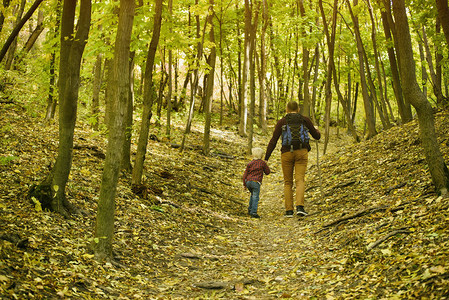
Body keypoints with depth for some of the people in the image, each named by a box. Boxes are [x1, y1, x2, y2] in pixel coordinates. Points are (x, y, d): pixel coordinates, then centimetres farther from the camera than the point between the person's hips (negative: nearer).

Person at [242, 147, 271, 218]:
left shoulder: (250, 163, 9)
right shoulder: (262, 163, 1)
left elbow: (245, 174, 9)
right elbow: (267, 172, 11)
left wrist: (244, 184, 16)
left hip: (248, 181, 5)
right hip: (255, 182, -5)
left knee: (253, 195, 25)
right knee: (255, 197, -3)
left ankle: (250, 209, 27)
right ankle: (253, 212, -11)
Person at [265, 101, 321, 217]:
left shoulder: (281, 122, 3)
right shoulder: (305, 120, 6)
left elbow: (273, 141, -2)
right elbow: (316, 136, 14)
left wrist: (266, 159, 0)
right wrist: (317, 131, 40)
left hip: (287, 153, 0)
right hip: (301, 152, 0)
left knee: (288, 183, 10)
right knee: (300, 181, -4)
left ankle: (289, 210, 5)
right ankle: (300, 207, -24)